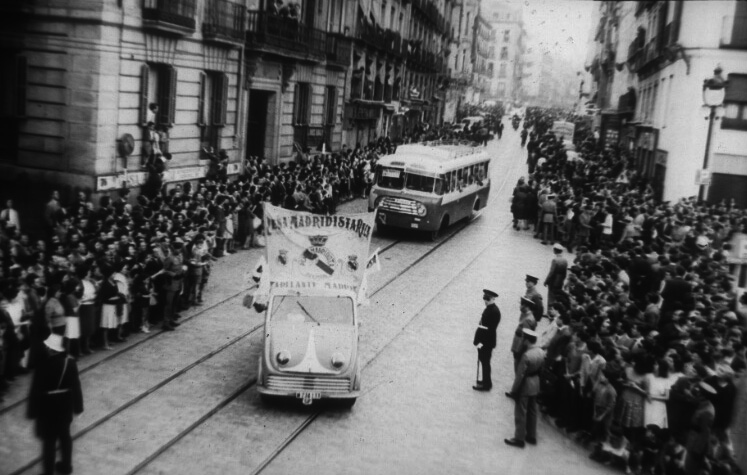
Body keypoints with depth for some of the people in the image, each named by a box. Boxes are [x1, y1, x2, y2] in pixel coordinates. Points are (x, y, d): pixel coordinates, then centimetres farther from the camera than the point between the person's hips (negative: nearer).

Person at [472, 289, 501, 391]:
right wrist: (478, 340, 12)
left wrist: (482, 342, -22)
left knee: (485, 362, 4)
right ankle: (486, 381, 36)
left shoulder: (494, 312, -23)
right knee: (484, 361, 21)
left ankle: (486, 384, 17)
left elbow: (490, 329, -24)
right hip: (484, 340, 9)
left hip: (486, 342, -9)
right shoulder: (490, 308, 6)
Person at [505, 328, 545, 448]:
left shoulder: (526, 355, -27)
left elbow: (520, 375, -22)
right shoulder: (541, 352, -5)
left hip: (525, 386, -7)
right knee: (532, 411, 20)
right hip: (536, 385, 7)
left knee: (521, 413, 6)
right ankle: (531, 436, 31)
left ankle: (519, 438, 15)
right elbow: (541, 369, 5)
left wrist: (513, 390, -13)